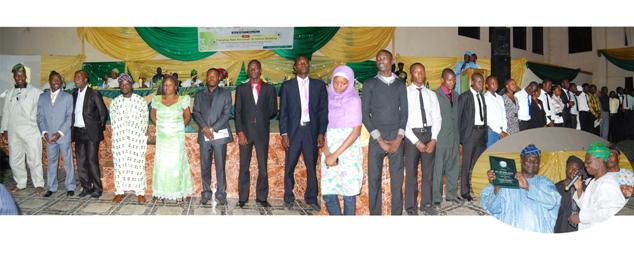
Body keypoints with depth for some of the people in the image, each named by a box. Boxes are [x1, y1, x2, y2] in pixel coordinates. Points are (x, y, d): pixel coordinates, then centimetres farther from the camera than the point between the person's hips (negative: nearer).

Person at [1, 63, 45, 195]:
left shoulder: (35, 92, -1)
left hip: (31, 132, -4)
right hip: (13, 132, 4)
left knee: (34, 159, -2)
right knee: (15, 160, 10)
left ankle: (39, 184, 6)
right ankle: (20, 183, 23)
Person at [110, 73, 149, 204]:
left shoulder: (141, 101, 1)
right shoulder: (114, 102, 8)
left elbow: (145, 119, 2)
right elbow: (113, 120, 10)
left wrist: (144, 136, -1)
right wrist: (117, 135, 4)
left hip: (137, 139, -2)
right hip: (119, 139, 2)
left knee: (137, 165, -2)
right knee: (119, 165, 4)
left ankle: (140, 192, 4)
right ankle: (119, 191, 12)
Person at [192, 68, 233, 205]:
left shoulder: (225, 94, 8)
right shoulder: (199, 95, 16)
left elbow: (227, 114, -1)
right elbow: (196, 113, 6)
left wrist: (213, 129, -10)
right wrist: (204, 128, -10)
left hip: (220, 134, -2)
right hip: (204, 135, 2)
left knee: (220, 166, -3)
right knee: (205, 166, 3)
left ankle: (221, 194, 4)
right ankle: (206, 193, 12)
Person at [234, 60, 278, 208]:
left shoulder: (269, 89, 8)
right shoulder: (241, 89, 9)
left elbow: (273, 111, 8)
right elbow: (237, 112, 3)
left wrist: (261, 118, -2)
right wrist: (240, 132, -6)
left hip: (262, 133, 0)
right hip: (245, 132, 0)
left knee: (263, 167, 2)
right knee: (244, 167, 3)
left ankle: (262, 197, 11)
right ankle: (242, 198, 9)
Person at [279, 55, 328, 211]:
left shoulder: (319, 85, 7)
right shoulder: (287, 86, 5)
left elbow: (323, 110, 6)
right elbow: (283, 112, 4)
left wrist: (321, 133, -1)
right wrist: (284, 134, -4)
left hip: (311, 130, 1)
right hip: (293, 131, -1)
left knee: (311, 166, 4)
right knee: (289, 166, 2)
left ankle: (311, 197, 16)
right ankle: (289, 197, 16)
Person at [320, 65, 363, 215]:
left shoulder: (354, 100, -3)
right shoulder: (328, 98, 8)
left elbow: (356, 131, -8)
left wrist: (336, 154, -13)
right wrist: (326, 153, -10)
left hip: (348, 150, -3)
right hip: (329, 150, 4)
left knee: (349, 192, 0)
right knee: (328, 193, 0)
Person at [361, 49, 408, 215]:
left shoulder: (400, 85, 12)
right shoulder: (370, 84, 6)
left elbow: (404, 111, 9)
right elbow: (365, 113, 0)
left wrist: (399, 137, -6)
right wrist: (379, 138, -8)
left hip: (397, 137, 1)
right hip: (376, 136, -1)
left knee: (397, 178, 1)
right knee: (374, 178, -1)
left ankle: (397, 213, 8)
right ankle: (375, 214, 7)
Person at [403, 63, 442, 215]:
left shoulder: (431, 94, 10)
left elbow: (437, 118, 7)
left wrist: (434, 139, -7)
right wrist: (416, 141, -13)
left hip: (429, 134, 4)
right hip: (412, 135, -4)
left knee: (428, 171, 10)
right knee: (411, 172, 3)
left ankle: (427, 204, 22)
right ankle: (411, 206, 13)